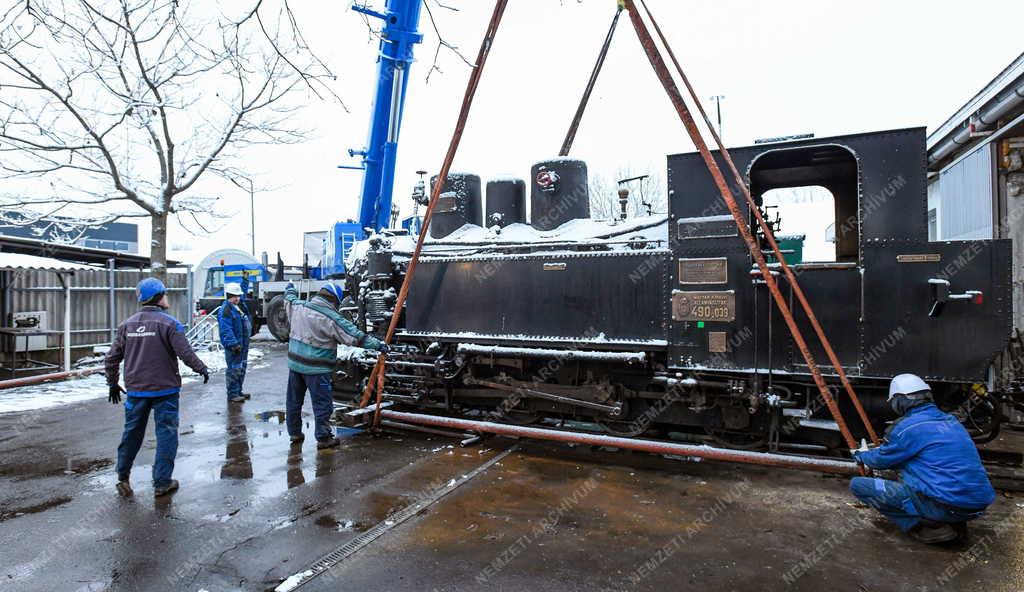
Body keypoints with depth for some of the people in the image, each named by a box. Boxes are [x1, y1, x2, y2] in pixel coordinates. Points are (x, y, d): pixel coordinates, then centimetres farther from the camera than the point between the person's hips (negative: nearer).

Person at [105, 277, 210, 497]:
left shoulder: (127, 325, 4)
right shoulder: (169, 323, -13)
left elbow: (112, 358, 9)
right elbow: (186, 353, -16)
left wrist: (112, 384, 22)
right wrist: (202, 369, 1)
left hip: (135, 390, 5)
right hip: (165, 389, -5)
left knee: (132, 431, 19)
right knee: (166, 433, 4)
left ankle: (123, 476, 28)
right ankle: (162, 483, 8)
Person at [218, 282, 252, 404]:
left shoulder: (241, 306, 10)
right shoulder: (225, 310, -17)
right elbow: (226, 330, -23)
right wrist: (233, 344, -27)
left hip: (243, 344, 10)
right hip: (233, 346, -10)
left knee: (242, 367, 17)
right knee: (234, 369, -4)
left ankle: (238, 391, 29)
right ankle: (232, 395, 5)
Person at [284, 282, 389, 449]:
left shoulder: (298, 307, 2)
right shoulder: (331, 318, -17)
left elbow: (290, 299, 27)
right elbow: (355, 336, -17)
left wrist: (290, 289, 49)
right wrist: (378, 344, -12)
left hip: (295, 362, 7)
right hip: (316, 368, -7)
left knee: (294, 400, 19)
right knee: (322, 404, 3)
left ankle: (294, 433, 32)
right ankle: (323, 438, 9)